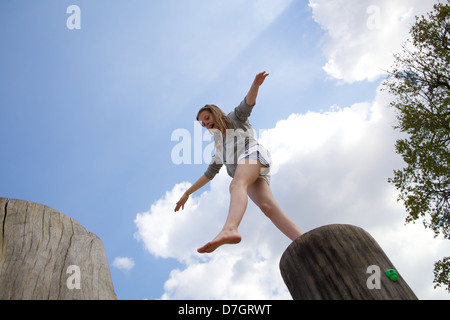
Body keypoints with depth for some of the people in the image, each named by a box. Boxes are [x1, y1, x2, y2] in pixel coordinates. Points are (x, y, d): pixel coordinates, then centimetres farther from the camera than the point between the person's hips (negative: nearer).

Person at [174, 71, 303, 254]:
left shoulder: (235, 118, 26)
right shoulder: (220, 147, 40)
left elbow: (248, 103, 6)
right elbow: (210, 173, 39)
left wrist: (255, 84, -16)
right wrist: (187, 193, 35)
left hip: (252, 152, -6)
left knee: (236, 185, -37)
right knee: (268, 207, -21)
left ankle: (229, 229, -67)